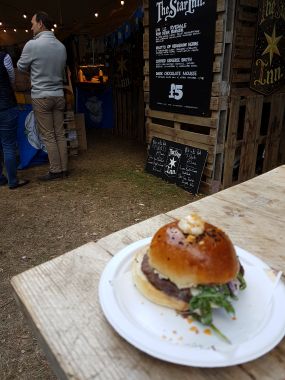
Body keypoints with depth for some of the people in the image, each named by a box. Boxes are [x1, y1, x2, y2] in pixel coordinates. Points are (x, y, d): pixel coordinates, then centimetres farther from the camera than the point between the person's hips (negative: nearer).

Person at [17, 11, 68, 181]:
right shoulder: (61, 46, 6)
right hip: (59, 95, 5)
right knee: (60, 134, 7)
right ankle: (64, 169, 11)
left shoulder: (32, 44, -11)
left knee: (48, 136, 0)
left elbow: (21, 67, 3)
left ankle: (56, 170, 3)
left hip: (41, 96, -5)